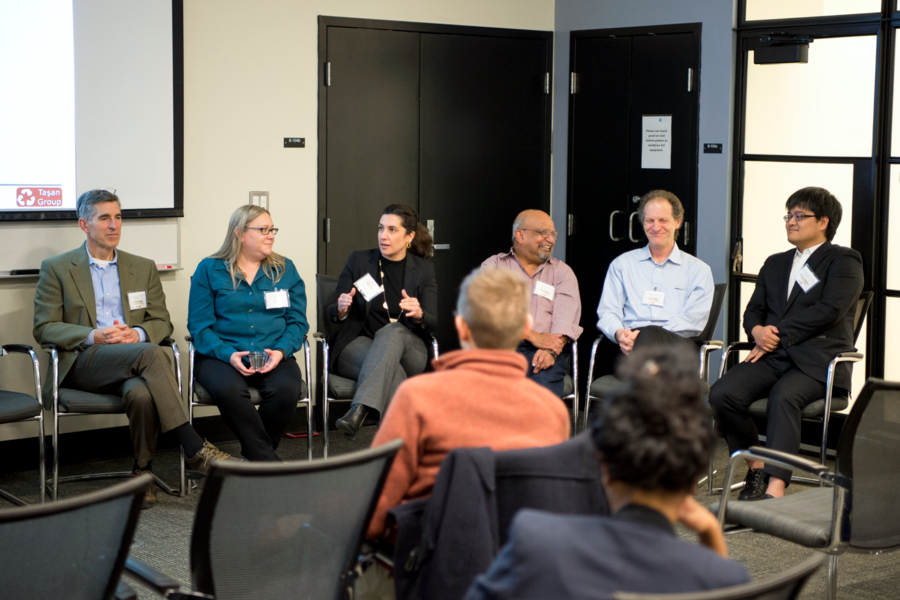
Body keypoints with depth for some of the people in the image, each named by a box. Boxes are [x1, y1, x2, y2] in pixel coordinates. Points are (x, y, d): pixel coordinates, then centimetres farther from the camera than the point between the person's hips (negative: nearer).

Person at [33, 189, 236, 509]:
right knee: (150, 353, -35)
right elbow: (44, 328, 2)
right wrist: (93, 336, -16)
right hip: (82, 363, -3)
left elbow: (162, 323, 15)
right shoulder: (56, 269, 8)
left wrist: (137, 334, -10)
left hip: (133, 358, 3)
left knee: (141, 394, -37)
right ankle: (194, 447, -36)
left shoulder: (143, 268, 18)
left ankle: (143, 472, -18)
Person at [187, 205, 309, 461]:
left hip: (273, 357, 2)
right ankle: (267, 460, -22)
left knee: (287, 389, -32)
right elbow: (199, 325, 0)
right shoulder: (209, 270, 7)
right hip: (221, 355, -2)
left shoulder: (285, 270, 15)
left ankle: (254, 455, -10)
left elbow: (297, 321, 9)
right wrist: (228, 354, -17)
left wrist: (281, 351, -11)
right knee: (229, 390, -36)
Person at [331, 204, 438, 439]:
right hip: (358, 344, 0)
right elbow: (334, 314, 6)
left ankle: (359, 410, -54)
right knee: (391, 367, -36)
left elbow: (432, 323, 1)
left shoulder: (424, 269, 7)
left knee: (392, 330, -37)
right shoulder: (358, 260, 6)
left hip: (406, 345, 0)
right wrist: (341, 309, -20)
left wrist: (418, 314, -24)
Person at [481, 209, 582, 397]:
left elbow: (566, 317, 3)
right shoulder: (494, 266, 15)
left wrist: (551, 350, -18)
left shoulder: (562, 272, 20)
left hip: (541, 353, 1)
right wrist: (533, 336, -13)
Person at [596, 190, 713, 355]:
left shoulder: (698, 269, 19)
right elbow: (608, 311, 16)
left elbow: (694, 318, 3)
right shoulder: (622, 264, 25)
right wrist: (619, 333, -12)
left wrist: (641, 336, -12)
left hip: (678, 341, 0)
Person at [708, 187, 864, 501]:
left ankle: (775, 488, -45)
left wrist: (777, 334, -11)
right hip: (773, 357, 6)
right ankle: (756, 467, -6)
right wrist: (757, 331, -5)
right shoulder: (775, 264, 27)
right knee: (721, 394, -23)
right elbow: (753, 309, 21)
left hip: (818, 360, -5)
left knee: (783, 395, -38)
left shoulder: (843, 260, 5)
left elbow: (829, 310, -9)